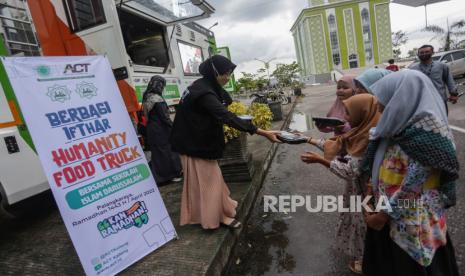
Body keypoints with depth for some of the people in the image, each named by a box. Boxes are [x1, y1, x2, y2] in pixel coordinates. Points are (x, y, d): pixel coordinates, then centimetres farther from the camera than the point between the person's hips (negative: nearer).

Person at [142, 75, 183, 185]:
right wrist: (173, 126, -7)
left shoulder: (146, 98, 6)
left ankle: (157, 176, 23)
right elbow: (164, 116, -19)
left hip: (151, 129, 8)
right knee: (167, 150, 5)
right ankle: (173, 174, 17)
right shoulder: (158, 100, -19)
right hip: (161, 130, -8)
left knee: (156, 152, 15)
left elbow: (146, 114, 11)